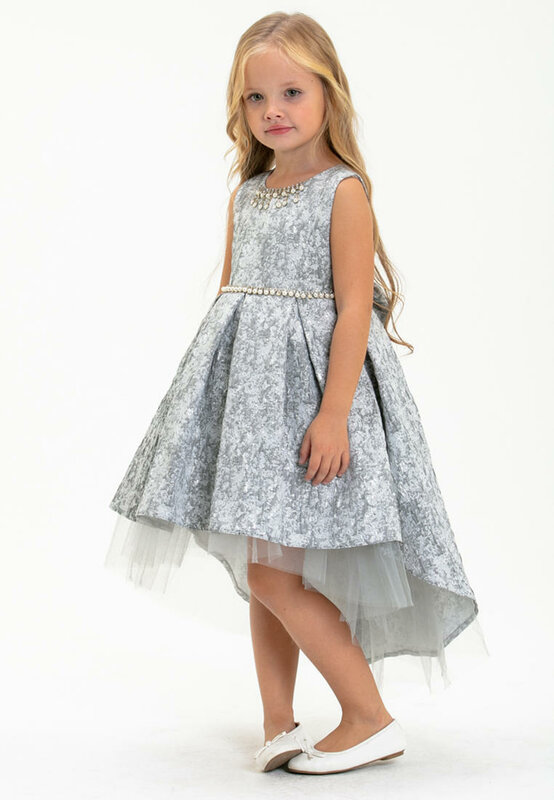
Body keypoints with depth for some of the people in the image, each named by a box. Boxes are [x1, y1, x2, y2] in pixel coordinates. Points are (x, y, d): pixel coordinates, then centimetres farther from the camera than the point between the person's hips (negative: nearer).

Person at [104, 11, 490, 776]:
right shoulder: (246, 195, 13)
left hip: (308, 386, -7)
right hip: (247, 385, 7)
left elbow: (354, 309, -14)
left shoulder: (343, 191, -8)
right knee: (262, 572, 10)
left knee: (270, 572, -10)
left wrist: (333, 412, -21)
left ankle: (371, 718, 4)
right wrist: (213, 390, 16)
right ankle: (279, 723, 21)